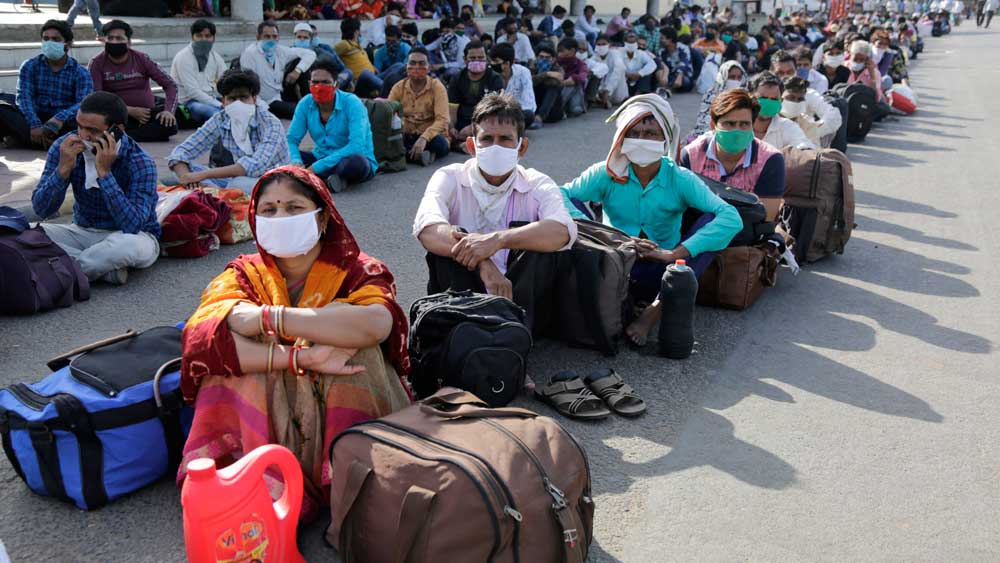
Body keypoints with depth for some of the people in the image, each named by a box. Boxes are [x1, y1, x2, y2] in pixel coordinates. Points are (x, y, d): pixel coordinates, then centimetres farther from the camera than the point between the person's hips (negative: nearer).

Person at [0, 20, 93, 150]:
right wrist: (34, 125, -28)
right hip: (35, 118, 1)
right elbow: (23, 96, -8)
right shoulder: (30, 66, 6)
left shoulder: (80, 73, 1)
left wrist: (60, 119, -36)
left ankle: (22, 138, -31)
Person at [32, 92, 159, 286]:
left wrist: (104, 173, -35)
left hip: (132, 234, -4)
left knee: (131, 246, -38)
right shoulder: (64, 147, -10)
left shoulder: (139, 162, -22)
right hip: (84, 231, 4)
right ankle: (105, 268, -18)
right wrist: (63, 169, -25)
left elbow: (131, 226, -32)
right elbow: (41, 210, -10)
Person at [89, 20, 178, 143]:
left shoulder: (142, 59, -2)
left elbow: (170, 84, -2)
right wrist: (129, 110, -20)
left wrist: (168, 110, -20)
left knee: (169, 124, -29)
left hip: (148, 112, 1)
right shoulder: (97, 63, -6)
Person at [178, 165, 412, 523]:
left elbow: (376, 323, -27)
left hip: (339, 420, -1)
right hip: (261, 428, 2)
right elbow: (199, 339, -17)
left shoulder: (356, 272, -1)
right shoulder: (243, 275, 5)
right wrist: (298, 358, -28)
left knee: (355, 345, -24)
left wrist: (268, 317, -23)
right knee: (233, 356, -21)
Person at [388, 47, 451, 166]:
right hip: (406, 137, 3)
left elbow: (442, 120, -20)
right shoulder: (398, 87, 1)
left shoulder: (437, 87, -9)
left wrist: (424, 138, -38)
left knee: (439, 142, -37)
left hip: (430, 137, -3)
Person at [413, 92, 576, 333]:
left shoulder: (537, 185, 0)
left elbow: (563, 231, -23)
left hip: (520, 297, 1)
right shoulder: (450, 178, -1)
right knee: (450, 237, -23)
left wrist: (497, 239, -37)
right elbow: (427, 229, -23)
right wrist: (483, 264, -38)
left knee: (530, 234, -21)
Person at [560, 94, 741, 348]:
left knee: (712, 221, -21)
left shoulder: (680, 179, -6)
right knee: (571, 206, -17)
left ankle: (657, 309, -30)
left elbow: (731, 218, -19)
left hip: (660, 274, 0)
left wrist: (675, 253, -29)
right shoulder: (606, 174, -3)